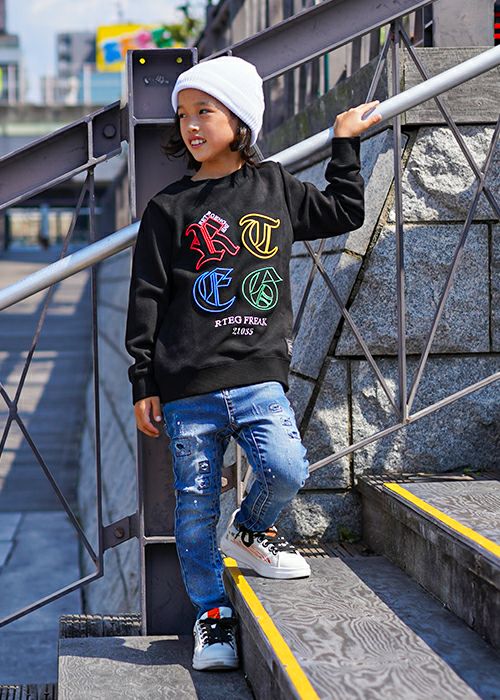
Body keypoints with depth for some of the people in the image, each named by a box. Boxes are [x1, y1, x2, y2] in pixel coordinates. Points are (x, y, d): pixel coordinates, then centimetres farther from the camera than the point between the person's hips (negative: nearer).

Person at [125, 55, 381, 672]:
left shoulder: (275, 188, 9)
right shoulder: (169, 208, 2)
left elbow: (343, 213, 24)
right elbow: (146, 298, 3)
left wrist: (345, 142, 22)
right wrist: (142, 383, 0)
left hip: (259, 376, 1)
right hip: (187, 386, -1)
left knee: (286, 469, -18)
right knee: (196, 501, 3)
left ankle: (248, 532, 15)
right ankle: (211, 614, 20)